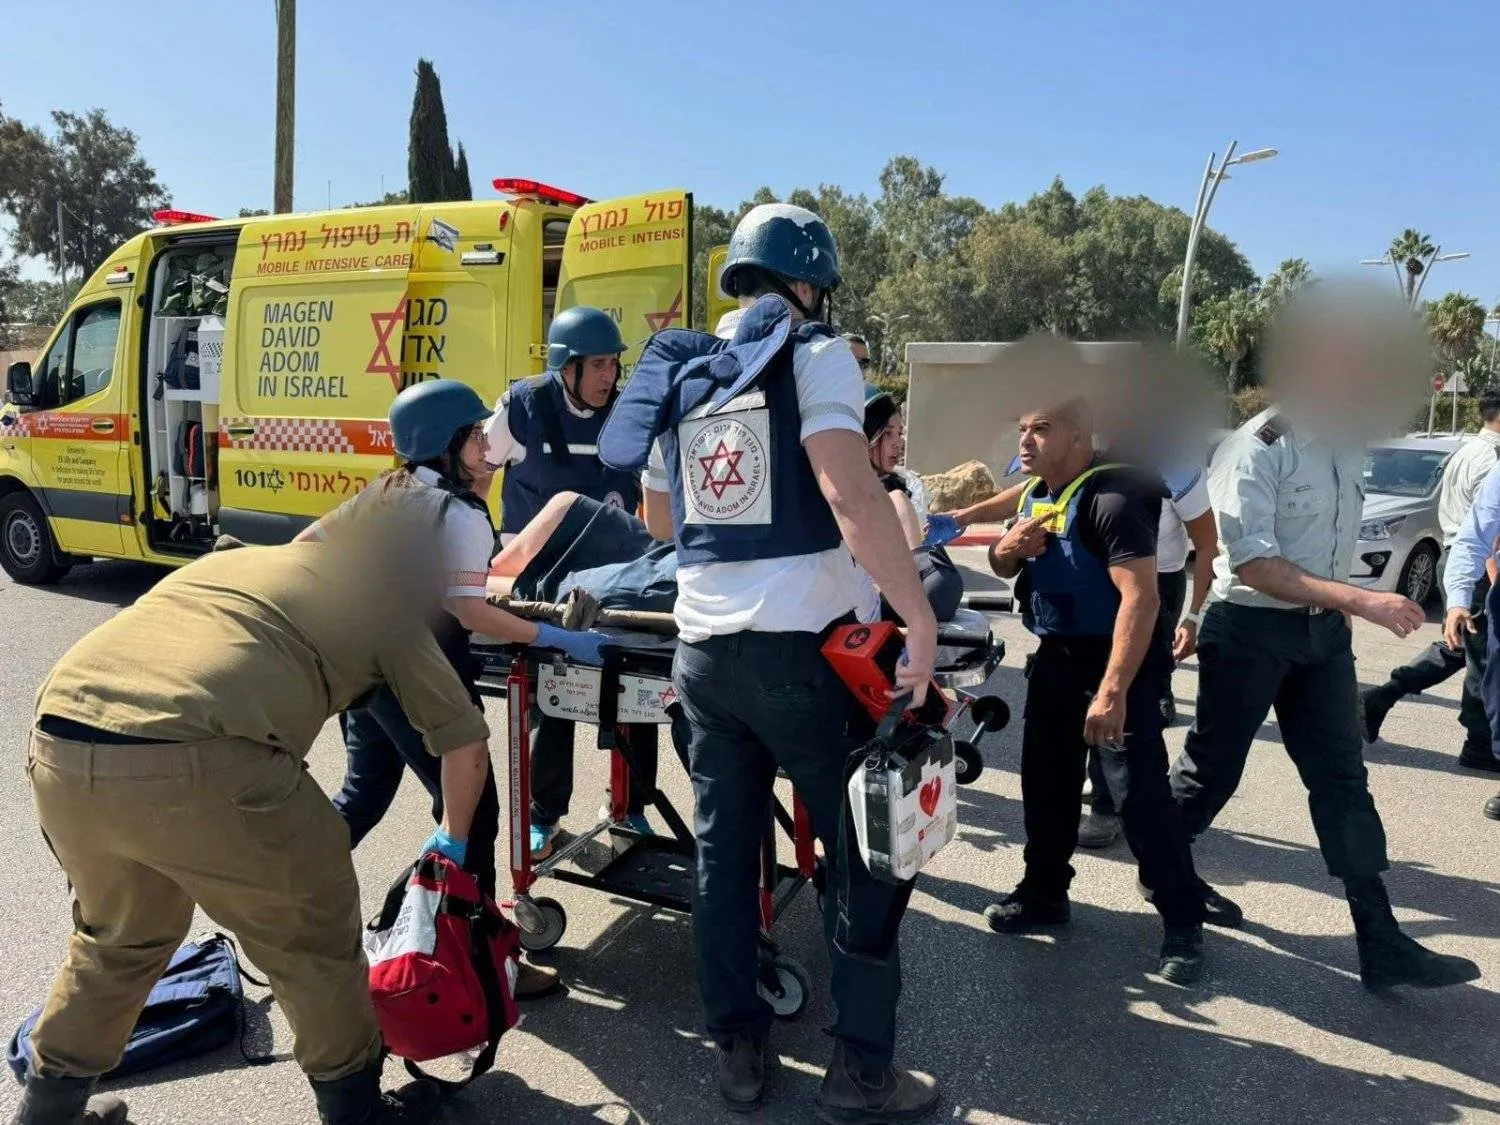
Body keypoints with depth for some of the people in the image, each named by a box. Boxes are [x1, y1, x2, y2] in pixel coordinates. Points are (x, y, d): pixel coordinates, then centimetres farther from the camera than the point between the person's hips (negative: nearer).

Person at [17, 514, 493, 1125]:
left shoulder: (239, 558, 33)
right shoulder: (389, 600, 17)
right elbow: (466, 743, 18)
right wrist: (453, 840, 36)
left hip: (56, 749, 7)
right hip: (191, 762, -6)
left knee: (118, 937, 32)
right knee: (313, 939, 17)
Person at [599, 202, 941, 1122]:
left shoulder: (682, 372, 14)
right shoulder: (814, 354, -4)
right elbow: (851, 494, -20)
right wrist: (919, 615, -17)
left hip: (702, 649, 6)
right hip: (802, 647, -6)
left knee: (723, 850, 16)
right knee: (868, 856, 8)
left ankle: (739, 1048, 28)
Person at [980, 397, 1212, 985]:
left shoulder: (1112, 499, -21)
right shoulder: (1033, 493, 6)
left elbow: (1140, 597, -29)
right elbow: (1004, 568, 17)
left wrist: (1113, 691, -34)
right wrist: (1007, 548, -8)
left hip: (1117, 661, -8)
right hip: (1055, 657, 8)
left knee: (1141, 794, -8)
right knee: (1045, 782, 15)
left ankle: (1184, 924, 7)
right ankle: (1044, 892, 30)